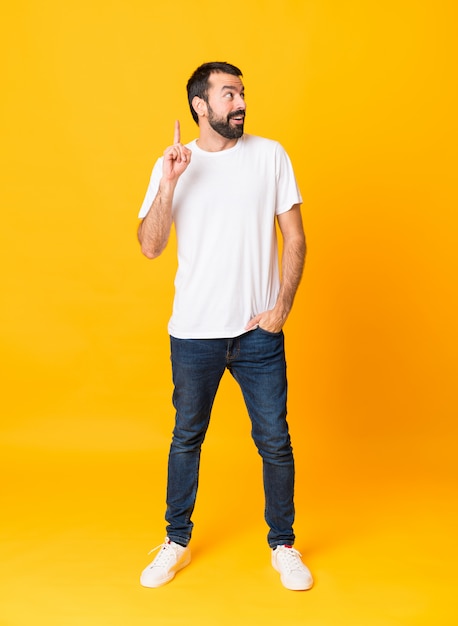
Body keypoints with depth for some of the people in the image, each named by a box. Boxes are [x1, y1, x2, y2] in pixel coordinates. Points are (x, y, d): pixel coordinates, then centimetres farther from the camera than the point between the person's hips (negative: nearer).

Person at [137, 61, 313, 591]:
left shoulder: (270, 155, 0)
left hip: (258, 330, 0)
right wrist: (169, 183, -17)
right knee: (186, 438, 14)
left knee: (275, 441, 7)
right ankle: (177, 541, 34)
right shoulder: (173, 165, 1)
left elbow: (294, 236, 1)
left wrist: (282, 304, -7)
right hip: (194, 331, 1)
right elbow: (150, 247, -7)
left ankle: (283, 545, 28)